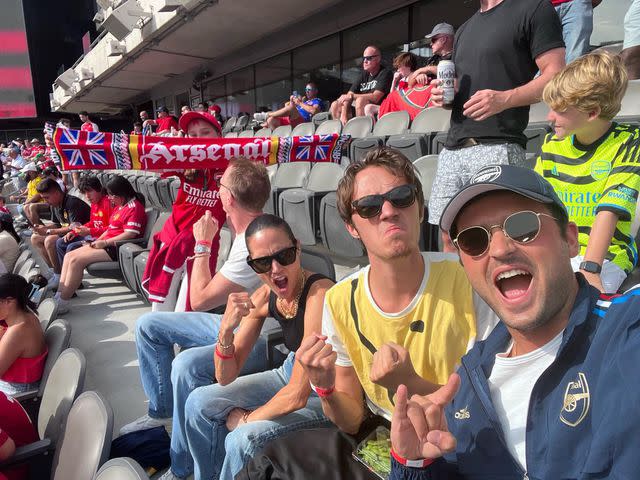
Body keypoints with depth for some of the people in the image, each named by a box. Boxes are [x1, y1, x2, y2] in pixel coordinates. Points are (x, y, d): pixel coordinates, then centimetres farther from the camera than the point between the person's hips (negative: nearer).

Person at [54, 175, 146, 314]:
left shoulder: (134, 207, -13)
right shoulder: (119, 206, 20)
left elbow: (130, 234, -22)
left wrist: (104, 242, -18)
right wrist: (98, 241, 9)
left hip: (117, 248, -11)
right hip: (107, 243, 11)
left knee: (76, 260, -19)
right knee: (69, 256, 2)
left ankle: (63, 303, -12)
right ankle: (59, 294, 0)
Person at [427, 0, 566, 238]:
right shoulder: (464, 30, 27)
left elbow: (556, 75, -4)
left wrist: (504, 99, -19)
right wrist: (444, 94, 8)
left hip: (497, 145, -6)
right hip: (453, 148, 7)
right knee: (450, 238, 5)